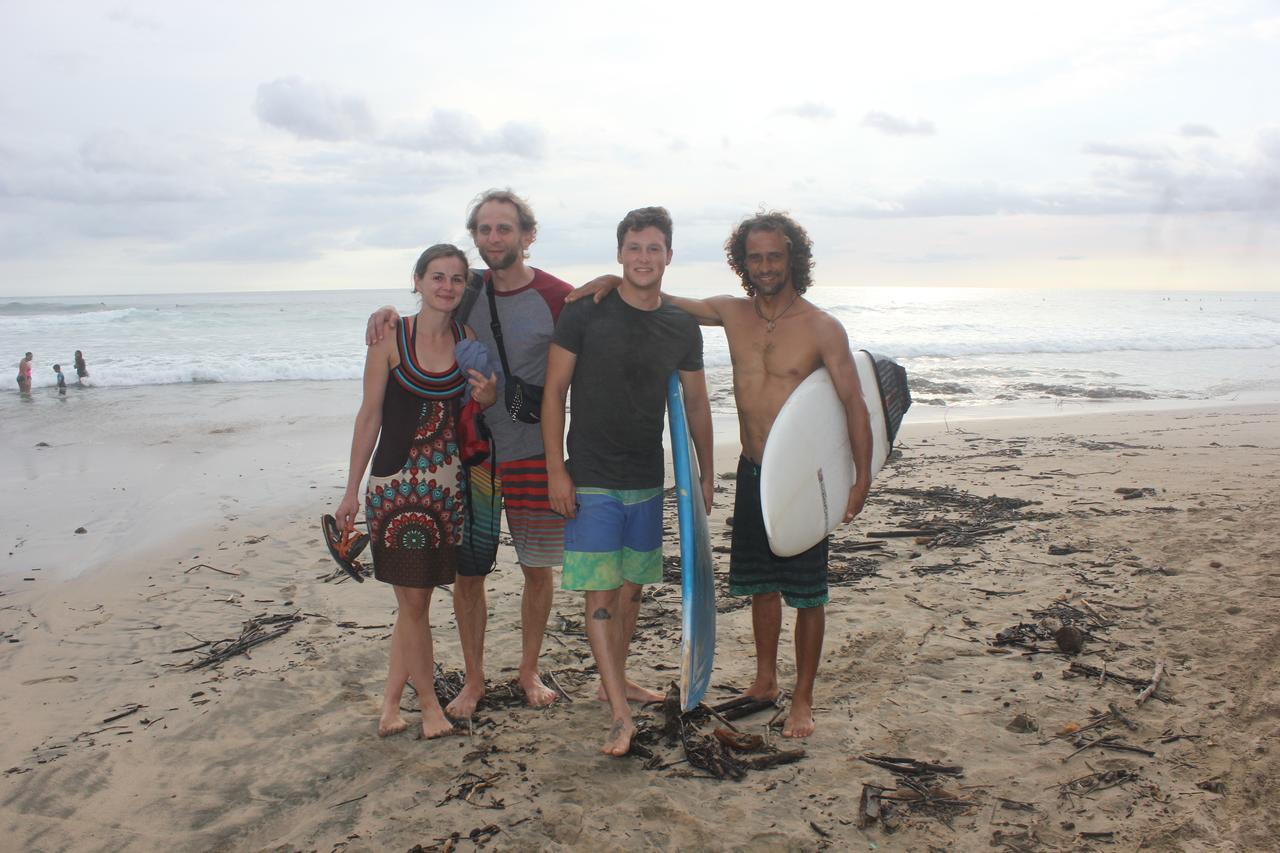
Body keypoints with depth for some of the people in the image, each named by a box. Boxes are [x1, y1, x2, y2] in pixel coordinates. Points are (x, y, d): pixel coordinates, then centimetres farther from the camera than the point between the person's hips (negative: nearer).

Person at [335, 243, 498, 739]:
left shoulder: (467, 340, 4)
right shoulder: (391, 337, -6)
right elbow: (369, 415, -3)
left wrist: (487, 399, -7)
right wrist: (352, 490, -2)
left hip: (448, 480, 4)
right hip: (395, 480, -4)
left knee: (417, 596, 10)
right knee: (413, 599, 1)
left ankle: (391, 700, 25)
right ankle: (429, 702, 19)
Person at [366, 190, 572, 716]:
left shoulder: (557, 298, -6)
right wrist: (388, 315, -5)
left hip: (533, 456, -2)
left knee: (538, 569, 9)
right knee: (467, 573, 6)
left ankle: (529, 672, 29)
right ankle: (473, 679, 25)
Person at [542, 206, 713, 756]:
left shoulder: (682, 328, 4)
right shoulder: (585, 314, -8)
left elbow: (696, 404, 13)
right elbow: (554, 392, -6)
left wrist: (707, 473, 14)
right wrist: (556, 471, -11)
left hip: (647, 482, 5)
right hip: (591, 481, -5)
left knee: (632, 586, 15)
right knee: (600, 592, -6)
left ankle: (616, 679, 34)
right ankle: (620, 715, -2)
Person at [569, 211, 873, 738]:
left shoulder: (822, 328, -10)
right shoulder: (732, 314, 2)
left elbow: (854, 403, -10)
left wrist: (861, 478, -14)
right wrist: (616, 281, -8)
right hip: (752, 473, 5)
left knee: (806, 593, 3)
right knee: (761, 584, 16)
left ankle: (802, 700, 17)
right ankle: (765, 680, 33)